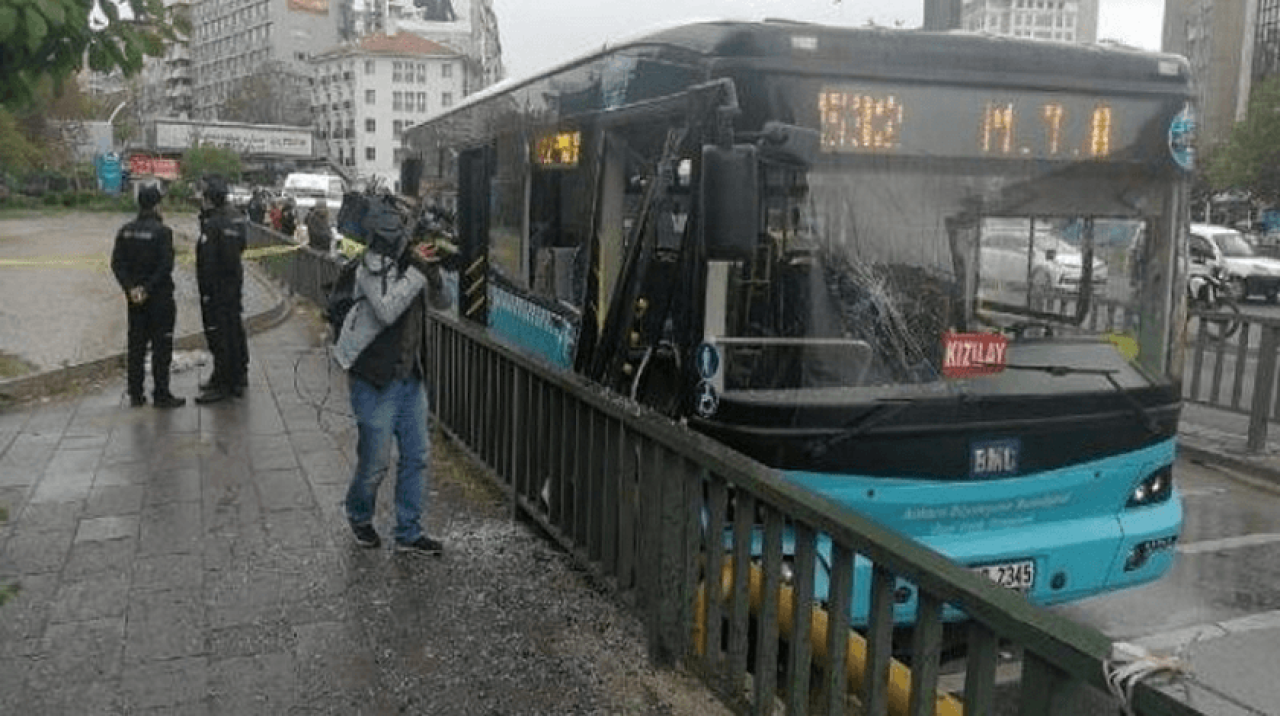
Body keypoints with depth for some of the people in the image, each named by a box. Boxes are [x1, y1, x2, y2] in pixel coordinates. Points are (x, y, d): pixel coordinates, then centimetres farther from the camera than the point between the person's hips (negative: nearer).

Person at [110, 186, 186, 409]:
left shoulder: (125, 231, 5)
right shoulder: (162, 231, -13)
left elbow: (117, 263, 2)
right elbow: (166, 265, -19)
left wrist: (131, 288, -3)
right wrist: (148, 288, -13)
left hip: (135, 298, 6)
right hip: (159, 298, -6)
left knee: (136, 345, 12)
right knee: (161, 346, 0)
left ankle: (135, 394, 16)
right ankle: (161, 395, 2)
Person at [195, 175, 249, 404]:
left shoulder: (212, 223, -21)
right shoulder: (236, 216, 7)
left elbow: (207, 261, -21)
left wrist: (206, 291, -17)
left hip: (217, 286, -9)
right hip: (235, 280, 9)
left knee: (218, 334, -3)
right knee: (234, 328, 18)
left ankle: (222, 384, 2)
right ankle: (239, 375, 30)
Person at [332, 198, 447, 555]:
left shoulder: (408, 261, 5)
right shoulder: (371, 266, -14)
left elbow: (441, 301, 13)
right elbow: (387, 310, -29)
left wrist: (433, 270, -5)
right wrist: (418, 271, -24)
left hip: (410, 377, 7)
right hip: (375, 381, -7)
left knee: (416, 456, 9)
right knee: (373, 462, 4)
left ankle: (409, 533, 20)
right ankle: (360, 517, 33)